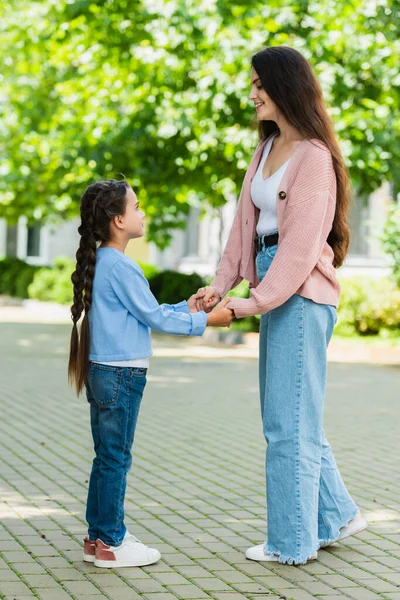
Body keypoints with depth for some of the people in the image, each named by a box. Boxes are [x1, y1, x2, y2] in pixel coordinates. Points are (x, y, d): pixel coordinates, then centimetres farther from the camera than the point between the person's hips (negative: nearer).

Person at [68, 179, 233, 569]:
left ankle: (98, 537, 22)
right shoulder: (120, 266, -17)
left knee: (107, 458, 15)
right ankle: (110, 544, 6)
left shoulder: (100, 262, 13)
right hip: (121, 374, -10)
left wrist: (185, 308, 15)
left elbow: (142, 314, 18)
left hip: (103, 372, 10)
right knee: (115, 459, -2)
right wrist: (205, 321, -7)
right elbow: (153, 317, -13)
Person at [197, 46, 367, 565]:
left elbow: (302, 244, -17)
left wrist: (255, 302, -17)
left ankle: (293, 542, 8)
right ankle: (337, 515, 27)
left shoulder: (314, 157, -14)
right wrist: (222, 284, 3)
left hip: (302, 296, -9)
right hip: (275, 291, 9)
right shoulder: (268, 148, 14)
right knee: (293, 417, 15)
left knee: (289, 421, -2)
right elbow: (246, 223, 13)